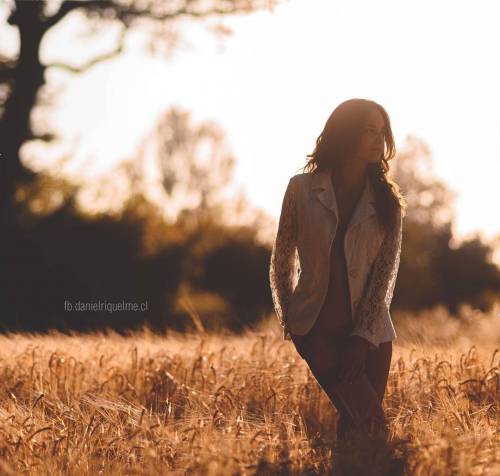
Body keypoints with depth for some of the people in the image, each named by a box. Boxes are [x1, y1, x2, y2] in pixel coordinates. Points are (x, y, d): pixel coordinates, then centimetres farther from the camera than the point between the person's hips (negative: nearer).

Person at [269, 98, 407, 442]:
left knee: (355, 424, -1)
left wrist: (363, 336, -11)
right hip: (317, 328, -2)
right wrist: (291, 327, 4)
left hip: (369, 331, 2)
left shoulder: (388, 201, 3)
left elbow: (385, 274, -3)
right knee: (370, 420, -17)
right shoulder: (302, 189, -1)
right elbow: (283, 261, 6)